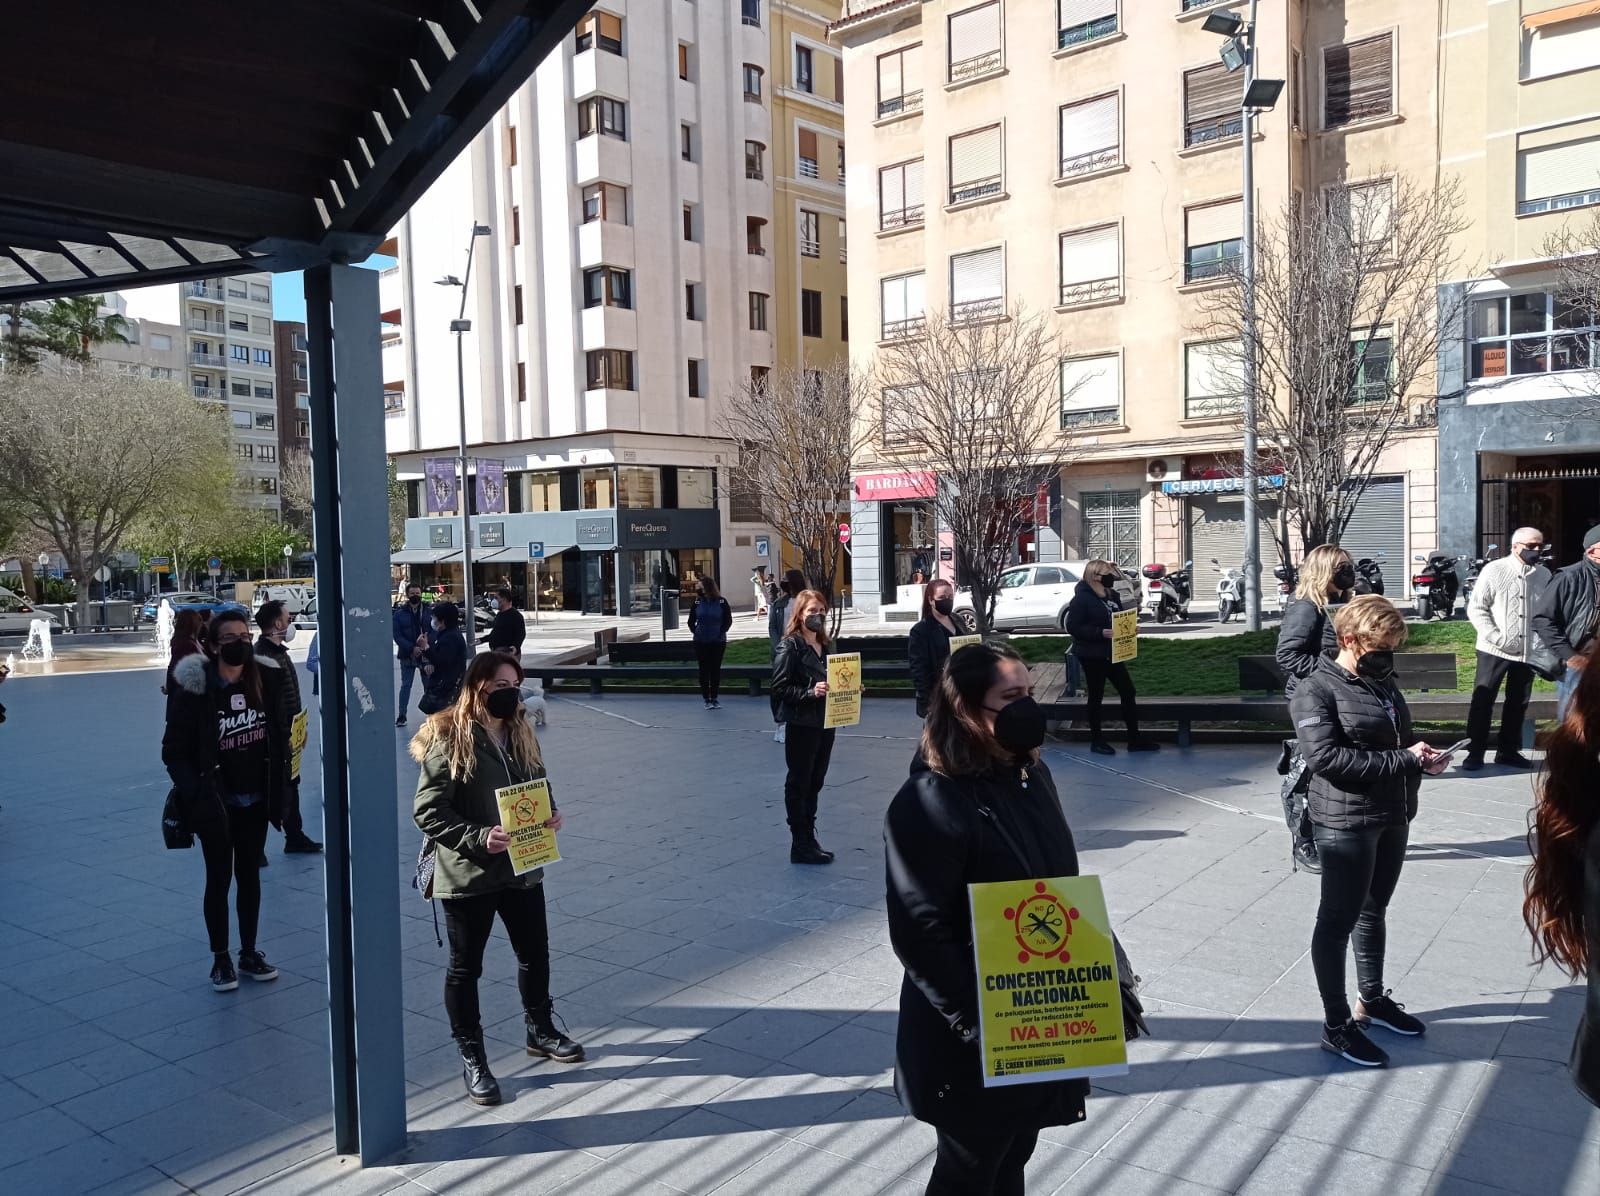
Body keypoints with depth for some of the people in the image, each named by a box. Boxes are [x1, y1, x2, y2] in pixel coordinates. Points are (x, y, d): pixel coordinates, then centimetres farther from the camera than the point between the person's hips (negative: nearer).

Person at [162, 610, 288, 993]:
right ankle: (220, 959, 22)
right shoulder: (195, 689, -14)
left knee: (249, 875, 14)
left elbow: (278, 738, 7)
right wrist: (197, 796, -20)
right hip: (216, 805, -4)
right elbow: (174, 752, -10)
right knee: (219, 878, 8)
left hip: (255, 802, 4)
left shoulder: (262, 682, -1)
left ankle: (249, 953, 27)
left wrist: (277, 789, 2)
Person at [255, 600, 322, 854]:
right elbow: (269, 704, -25)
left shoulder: (278, 650, 13)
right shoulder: (265, 656, -20)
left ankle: (295, 838, 32)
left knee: (290, 784, 19)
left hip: (286, 733, 11)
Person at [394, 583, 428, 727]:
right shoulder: (400, 613, 0)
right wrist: (412, 648, -17)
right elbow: (397, 635, -5)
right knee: (405, 685, 5)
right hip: (407, 655, 0)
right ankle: (402, 715, 11)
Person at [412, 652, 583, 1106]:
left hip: (522, 867, 6)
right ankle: (472, 1058, 25)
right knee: (465, 966, 9)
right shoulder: (449, 740, -16)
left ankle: (540, 1030, 41)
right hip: (467, 876, -6)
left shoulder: (519, 732, 5)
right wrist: (479, 837, -26)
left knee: (535, 953, 18)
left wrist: (550, 813, -3)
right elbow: (427, 812, -17)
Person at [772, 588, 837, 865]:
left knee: (815, 783, 15)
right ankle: (800, 846, 10)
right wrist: (810, 692, -26)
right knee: (799, 784, 3)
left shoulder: (825, 645, 11)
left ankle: (809, 839, 27)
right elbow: (779, 687, -16)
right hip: (802, 725, -7)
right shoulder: (790, 646, -11)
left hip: (825, 723, 7)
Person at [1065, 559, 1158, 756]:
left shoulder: (1112, 596, 9)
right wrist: (1100, 632, -26)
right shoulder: (1082, 598, -14)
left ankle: (1134, 739, 14)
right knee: (1096, 696, 3)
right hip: (1092, 656, -8)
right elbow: (1073, 627, -19)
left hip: (1112, 653, 8)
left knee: (1128, 691, 6)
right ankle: (1097, 740, 16)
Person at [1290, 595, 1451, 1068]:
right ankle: (1336, 1026, 11)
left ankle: (1371, 1000, 37)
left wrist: (1422, 753, -2)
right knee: (1338, 919, 1)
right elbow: (1326, 757, -24)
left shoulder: (1382, 683, 10)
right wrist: (1404, 760, -22)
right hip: (1346, 821, -8)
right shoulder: (1315, 691, -14)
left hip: (1393, 815, 8)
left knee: (1374, 910, 21)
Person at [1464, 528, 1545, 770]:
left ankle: (1508, 750, 23)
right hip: (1495, 650, -4)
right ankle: (1475, 752, 5)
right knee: (1483, 701, -1)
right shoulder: (1494, 570, -5)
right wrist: (1497, 638, -15)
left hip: (1528, 651, 4)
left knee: (1518, 703, 12)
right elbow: (1476, 608, -7)